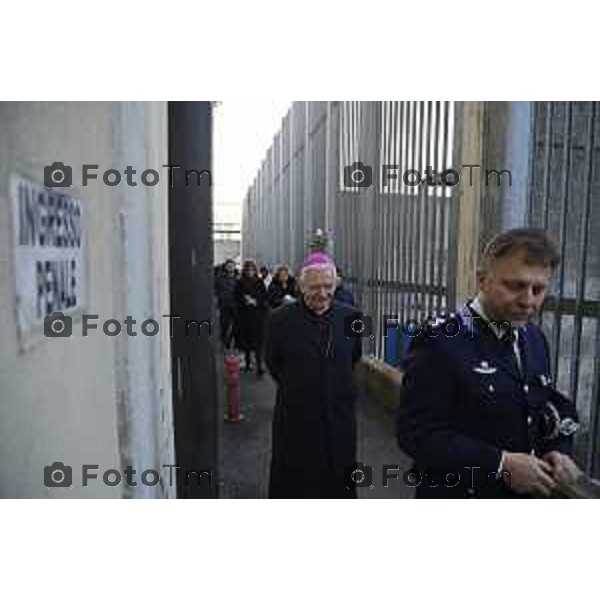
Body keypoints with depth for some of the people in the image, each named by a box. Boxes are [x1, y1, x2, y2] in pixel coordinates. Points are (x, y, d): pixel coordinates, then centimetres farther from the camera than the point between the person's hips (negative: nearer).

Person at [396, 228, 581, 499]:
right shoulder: (440, 341, -23)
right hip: (458, 492, -6)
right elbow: (415, 433, -25)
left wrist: (557, 451, -9)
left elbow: (545, 406, 10)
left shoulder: (535, 339, 0)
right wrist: (501, 464, -27)